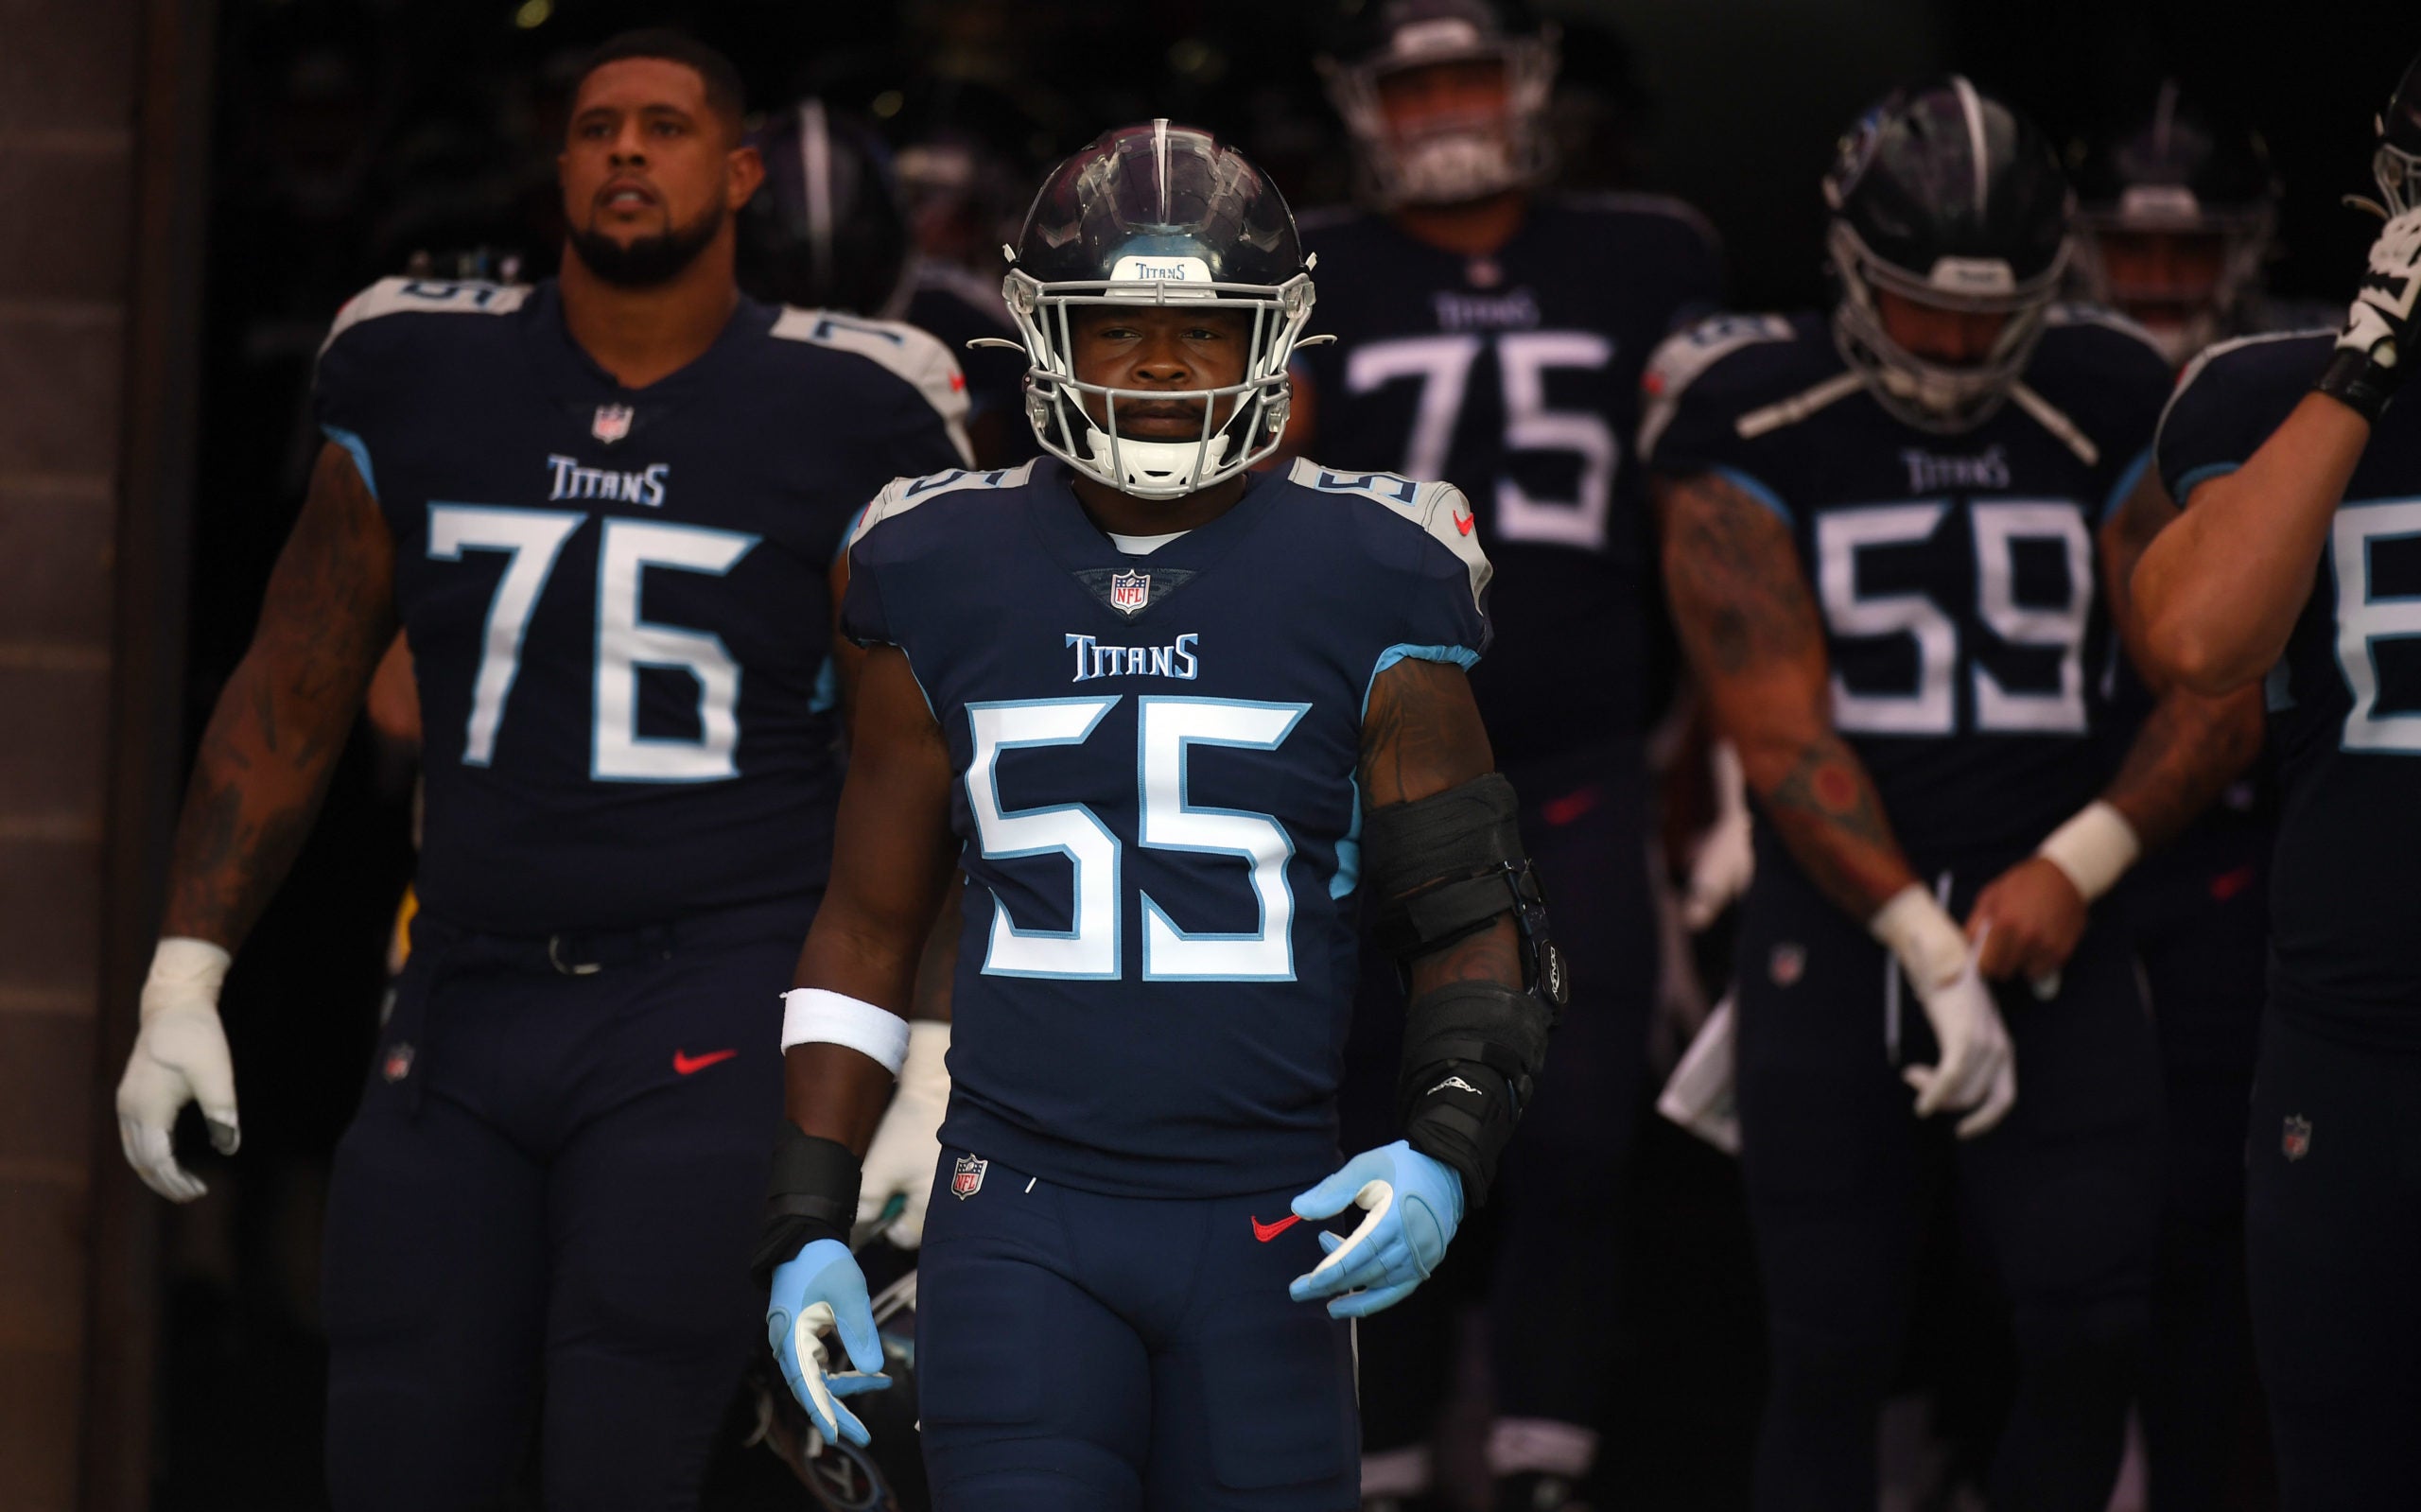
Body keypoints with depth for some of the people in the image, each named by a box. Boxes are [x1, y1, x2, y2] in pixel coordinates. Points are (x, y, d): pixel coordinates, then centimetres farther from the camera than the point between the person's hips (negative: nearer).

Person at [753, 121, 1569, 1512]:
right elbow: (868, 930, 13)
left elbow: (1477, 923, 3)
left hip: (1269, 1232, 0)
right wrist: (808, 1227, 6)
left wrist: (1446, 1153, -15)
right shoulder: (949, 585, 6)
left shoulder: (1362, 589, 1)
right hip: (1022, 1225, 0)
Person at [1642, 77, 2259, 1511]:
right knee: (1832, 1355, 1)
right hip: (1839, 922, -1)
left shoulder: (2108, 413, 3)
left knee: (2095, 1330, -10)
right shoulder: (1757, 432, -3)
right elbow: (1783, 737, -8)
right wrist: (1930, 950, -16)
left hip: (2050, 920, 1)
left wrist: (2078, 864, -12)